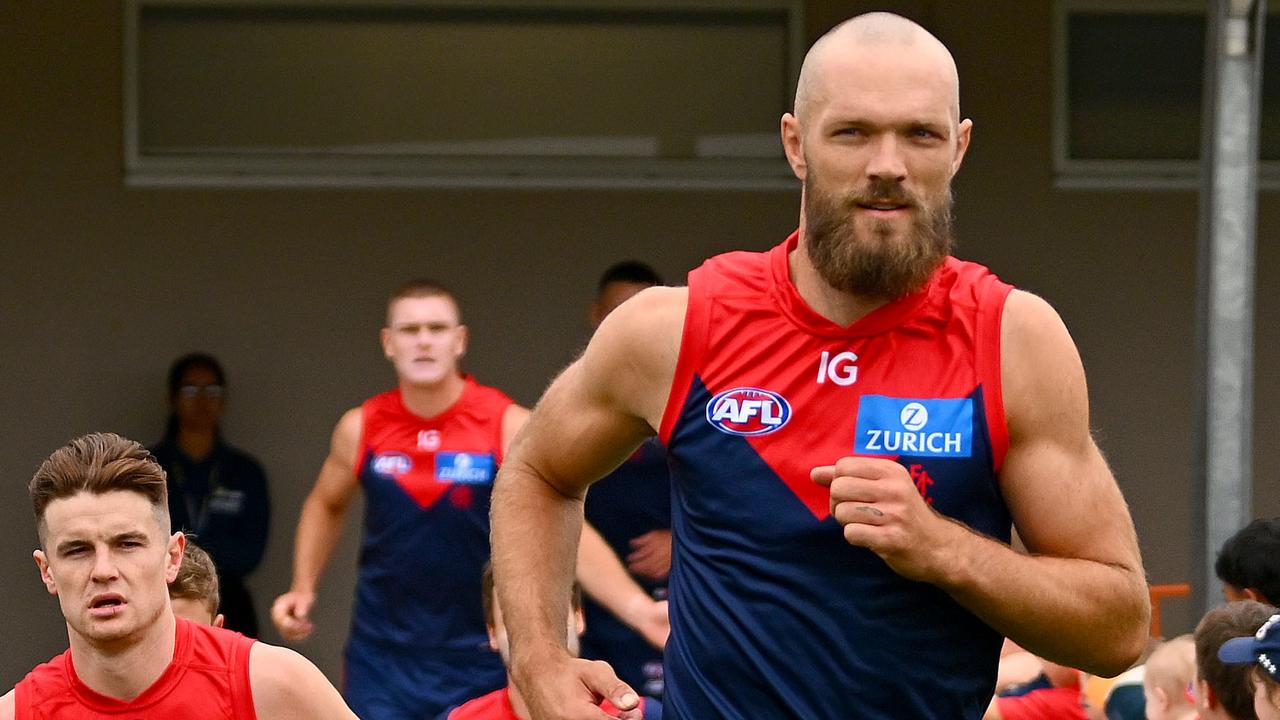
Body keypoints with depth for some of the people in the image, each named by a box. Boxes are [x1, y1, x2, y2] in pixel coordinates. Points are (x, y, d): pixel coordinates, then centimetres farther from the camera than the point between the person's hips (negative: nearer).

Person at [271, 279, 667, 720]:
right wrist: (304, 588, 9)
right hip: (383, 656, 2)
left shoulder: (511, 428, -9)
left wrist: (637, 608, -28)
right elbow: (327, 505, 22)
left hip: (480, 659, -2)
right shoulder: (361, 429, 0)